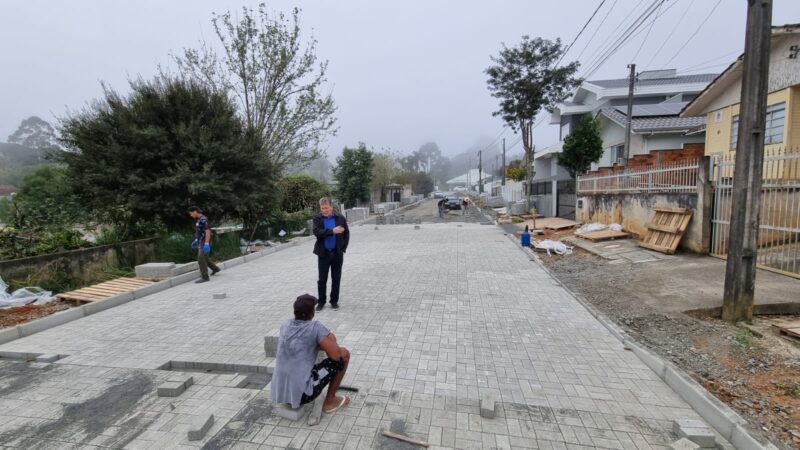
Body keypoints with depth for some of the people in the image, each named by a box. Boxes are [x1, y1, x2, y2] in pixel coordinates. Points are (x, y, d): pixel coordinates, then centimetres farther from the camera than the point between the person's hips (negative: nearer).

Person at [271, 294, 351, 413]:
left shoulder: (285, 325, 7)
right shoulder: (315, 326, -11)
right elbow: (336, 355, -11)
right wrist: (331, 339, 9)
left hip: (278, 393, 7)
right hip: (301, 394, -7)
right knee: (344, 354, 4)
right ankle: (330, 401, 15)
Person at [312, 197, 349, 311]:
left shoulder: (340, 218, -1)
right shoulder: (317, 218, -3)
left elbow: (346, 233, 5)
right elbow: (317, 232, -19)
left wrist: (343, 248, -2)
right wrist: (332, 231, -27)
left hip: (337, 253, 1)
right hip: (323, 253, 0)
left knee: (336, 279, 8)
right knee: (322, 279, 6)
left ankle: (334, 301, 22)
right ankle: (321, 302, 20)